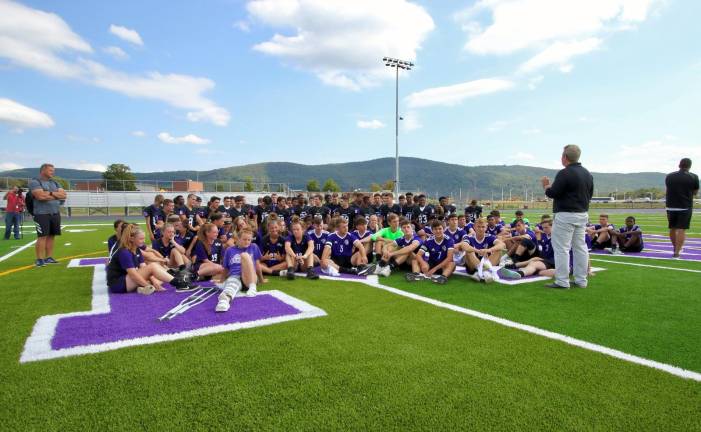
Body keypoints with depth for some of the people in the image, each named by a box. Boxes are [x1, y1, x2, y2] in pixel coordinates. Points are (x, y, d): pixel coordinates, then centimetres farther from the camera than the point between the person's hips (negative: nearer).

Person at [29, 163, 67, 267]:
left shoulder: (55, 183, 18)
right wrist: (56, 194, -6)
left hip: (55, 213, 6)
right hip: (42, 214, -6)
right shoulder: (34, 182, -3)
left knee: (51, 236, 9)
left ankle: (49, 258, 15)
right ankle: (40, 259, -4)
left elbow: (63, 195, 5)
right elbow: (40, 196, -18)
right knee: (42, 236, -9)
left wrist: (50, 193, -9)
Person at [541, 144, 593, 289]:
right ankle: (581, 280, 18)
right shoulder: (588, 174, 13)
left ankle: (562, 281, -2)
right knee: (580, 247, 13)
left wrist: (546, 186, 2)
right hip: (583, 214, 9)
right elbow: (590, 194, 19)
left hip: (565, 215, -9)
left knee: (562, 248, -4)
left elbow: (552, 193, -16)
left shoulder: (564, 173, -16)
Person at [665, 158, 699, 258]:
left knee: (672, 229, 15)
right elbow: (695, 193, 6)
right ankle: (676, 252, -7)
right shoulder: (693, 177, -5)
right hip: (685, 207, -2)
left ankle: (676, 249, 30)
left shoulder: (669, 176, 2)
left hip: (671, 207, 2)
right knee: (681, 230, -1)